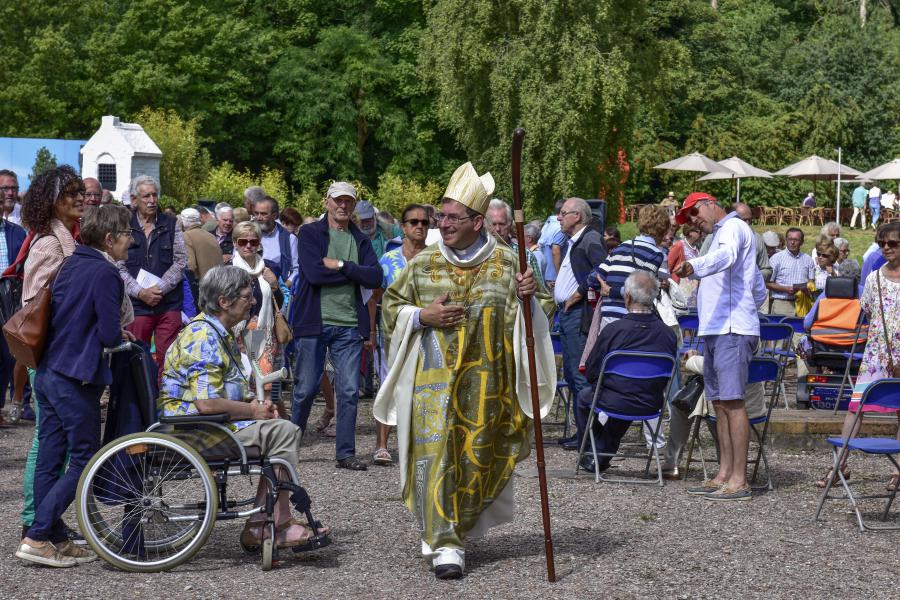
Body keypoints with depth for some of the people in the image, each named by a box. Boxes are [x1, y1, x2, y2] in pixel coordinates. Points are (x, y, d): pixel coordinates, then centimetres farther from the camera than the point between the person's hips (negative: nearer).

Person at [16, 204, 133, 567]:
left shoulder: (72, 264, 13)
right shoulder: (104, 273, -13)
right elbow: (110, 335, -17)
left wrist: (114, 331, 14)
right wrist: (120, 334, 6)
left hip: (47, 373, 9)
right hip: (76, 380, -9)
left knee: (49, 459, 9)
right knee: (83, 461, -2)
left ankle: (56, 539, 15)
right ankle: (36, 538, -7)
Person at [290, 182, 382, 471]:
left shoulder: (361, 240, 14)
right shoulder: (310, 233, 2)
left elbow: (375, 278, -2)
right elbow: (313, 272, -14)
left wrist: (340, 265, -11)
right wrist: (354, 271, -7)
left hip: (349, 325, 3)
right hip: (314, 323, -3)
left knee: (349, 391, 1)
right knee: (305, 389, 2)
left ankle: (346, 452, 9)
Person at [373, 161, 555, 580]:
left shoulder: (507, 263, 1)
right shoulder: (423, 264, 2)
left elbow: (539, 314, 8)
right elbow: (391, 306, 10)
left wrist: (532, 295, -15)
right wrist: (423, 316, -8)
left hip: (486, 383, 1)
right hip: (435, 378, -1)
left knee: (479, 459, 8)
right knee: (437, 456, -9)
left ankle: (458, 527, 29)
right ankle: (445, 544, -4)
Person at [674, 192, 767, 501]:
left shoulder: (733, 227, -3)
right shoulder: (722, 234, 29)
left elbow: (726, 256, -30)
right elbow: (760, 292, 34)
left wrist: (695, 265, -46)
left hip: (732, 331, -11)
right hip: (715, 331, 11)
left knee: (732, 402, -13)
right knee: (719, 403, 9)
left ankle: (739, 481, -14)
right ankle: (724, 475, 12)